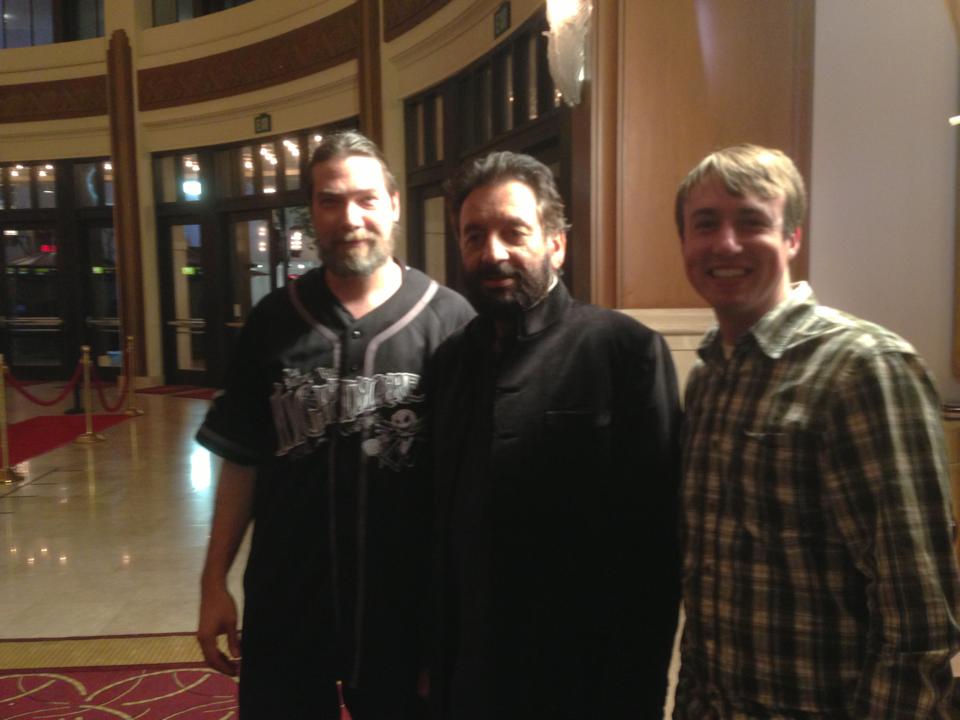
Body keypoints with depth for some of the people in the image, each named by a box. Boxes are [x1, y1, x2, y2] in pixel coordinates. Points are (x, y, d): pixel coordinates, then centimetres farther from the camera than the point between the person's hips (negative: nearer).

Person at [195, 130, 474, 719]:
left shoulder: (448, 319, -10)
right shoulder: (274, 321, -1)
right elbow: (242, 459, 5)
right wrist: (215, 581, 4)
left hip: (408, 605, -2)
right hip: (284, 603, 2)